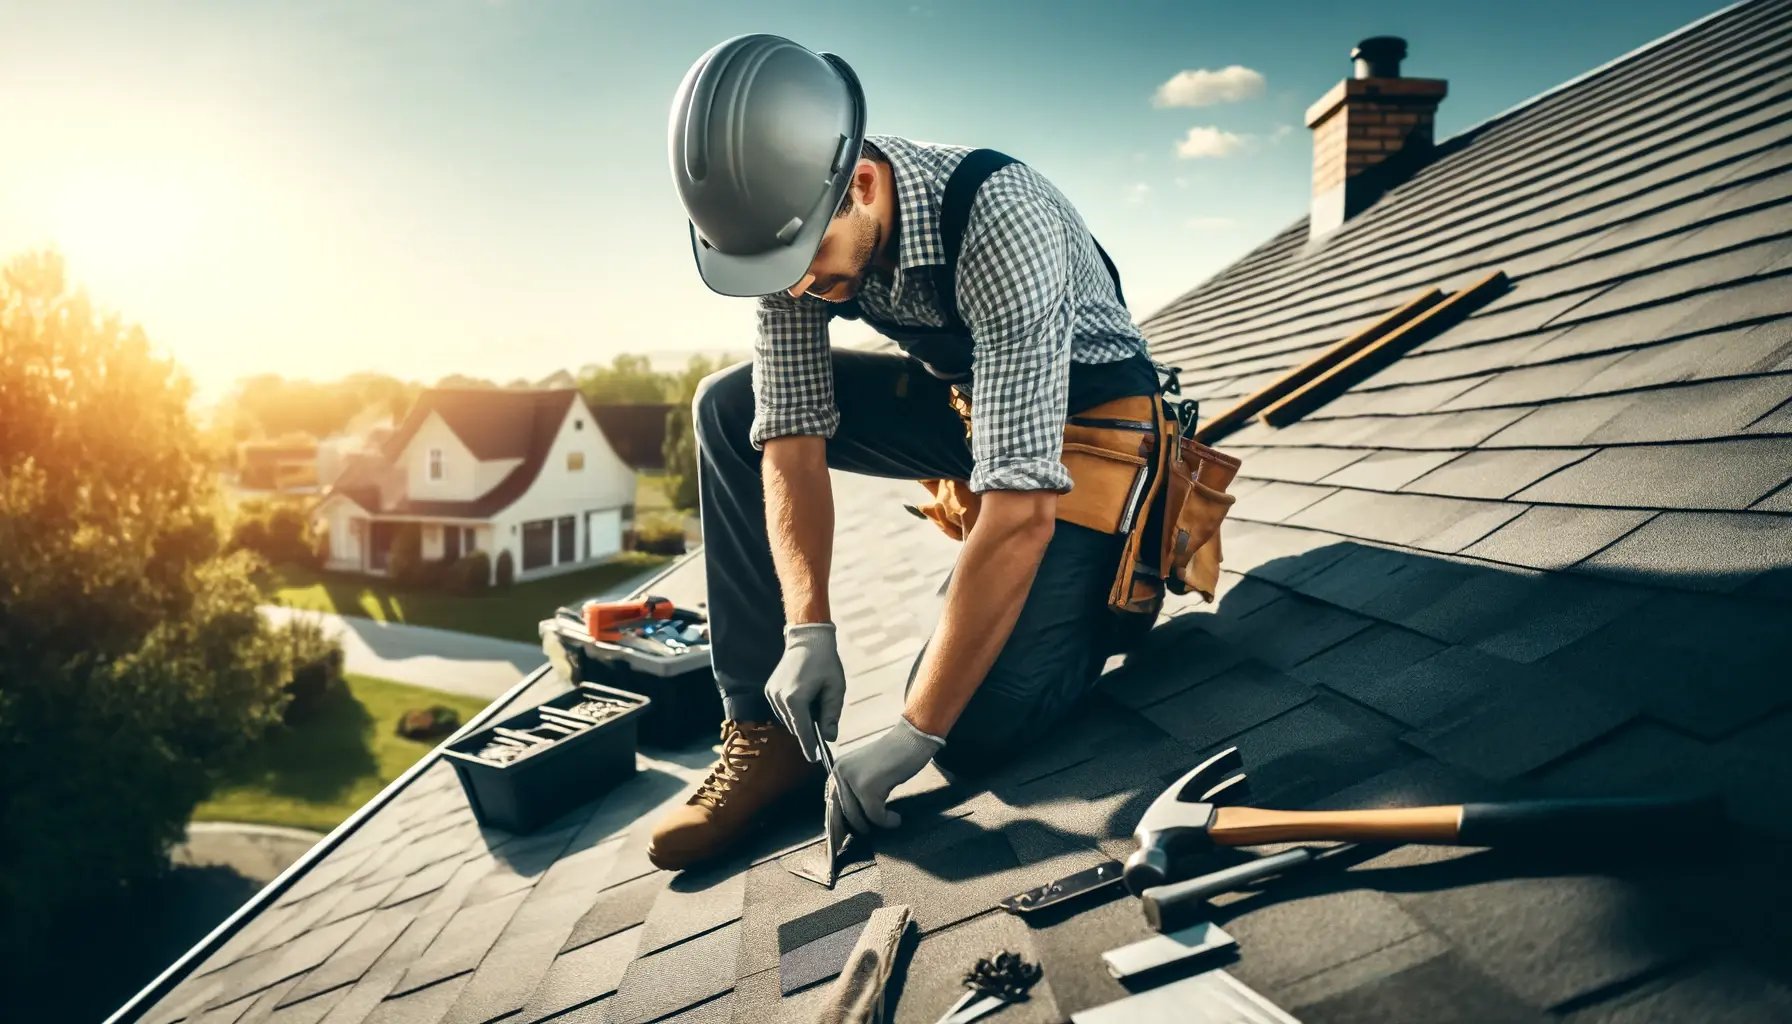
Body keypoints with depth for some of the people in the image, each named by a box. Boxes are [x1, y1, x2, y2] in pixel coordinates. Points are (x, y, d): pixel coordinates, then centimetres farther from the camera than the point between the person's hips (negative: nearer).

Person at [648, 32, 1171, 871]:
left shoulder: (998, 221, -35)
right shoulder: (793, 224, -17)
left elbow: (1022, 511, -38)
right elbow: (792, 436, -12)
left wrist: (909, 737, -36)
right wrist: (806, 630, -23)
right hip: (964, 399, 6)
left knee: (974, 732, -21)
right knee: (728, 409, -10)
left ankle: (1111, 582, 9)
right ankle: (766, 731, -7)